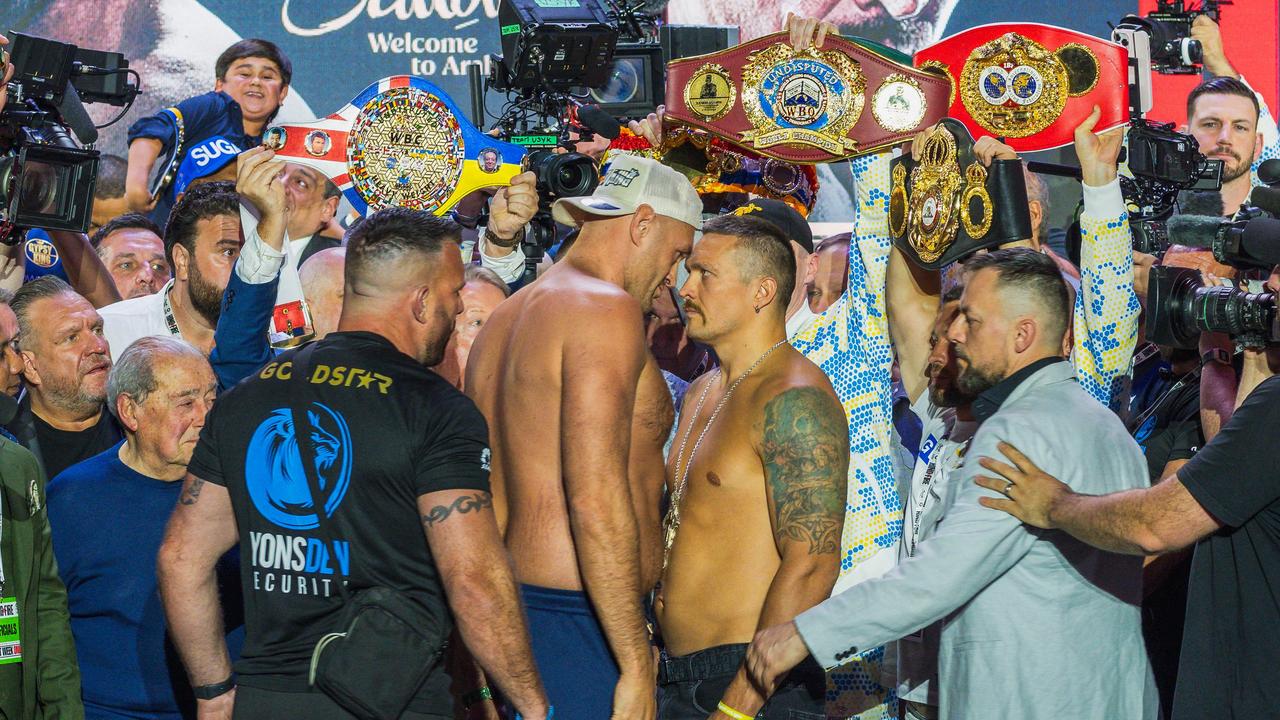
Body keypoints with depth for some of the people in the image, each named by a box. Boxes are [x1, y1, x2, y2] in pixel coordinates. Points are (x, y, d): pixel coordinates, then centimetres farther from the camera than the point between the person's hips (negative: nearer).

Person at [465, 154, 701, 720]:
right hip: (579, 624, -9)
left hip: (513, 617, 9)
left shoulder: (502, 320, 18)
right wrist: (636, 667, -19)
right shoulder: (606, 310, -10)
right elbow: (597, 499, -20)